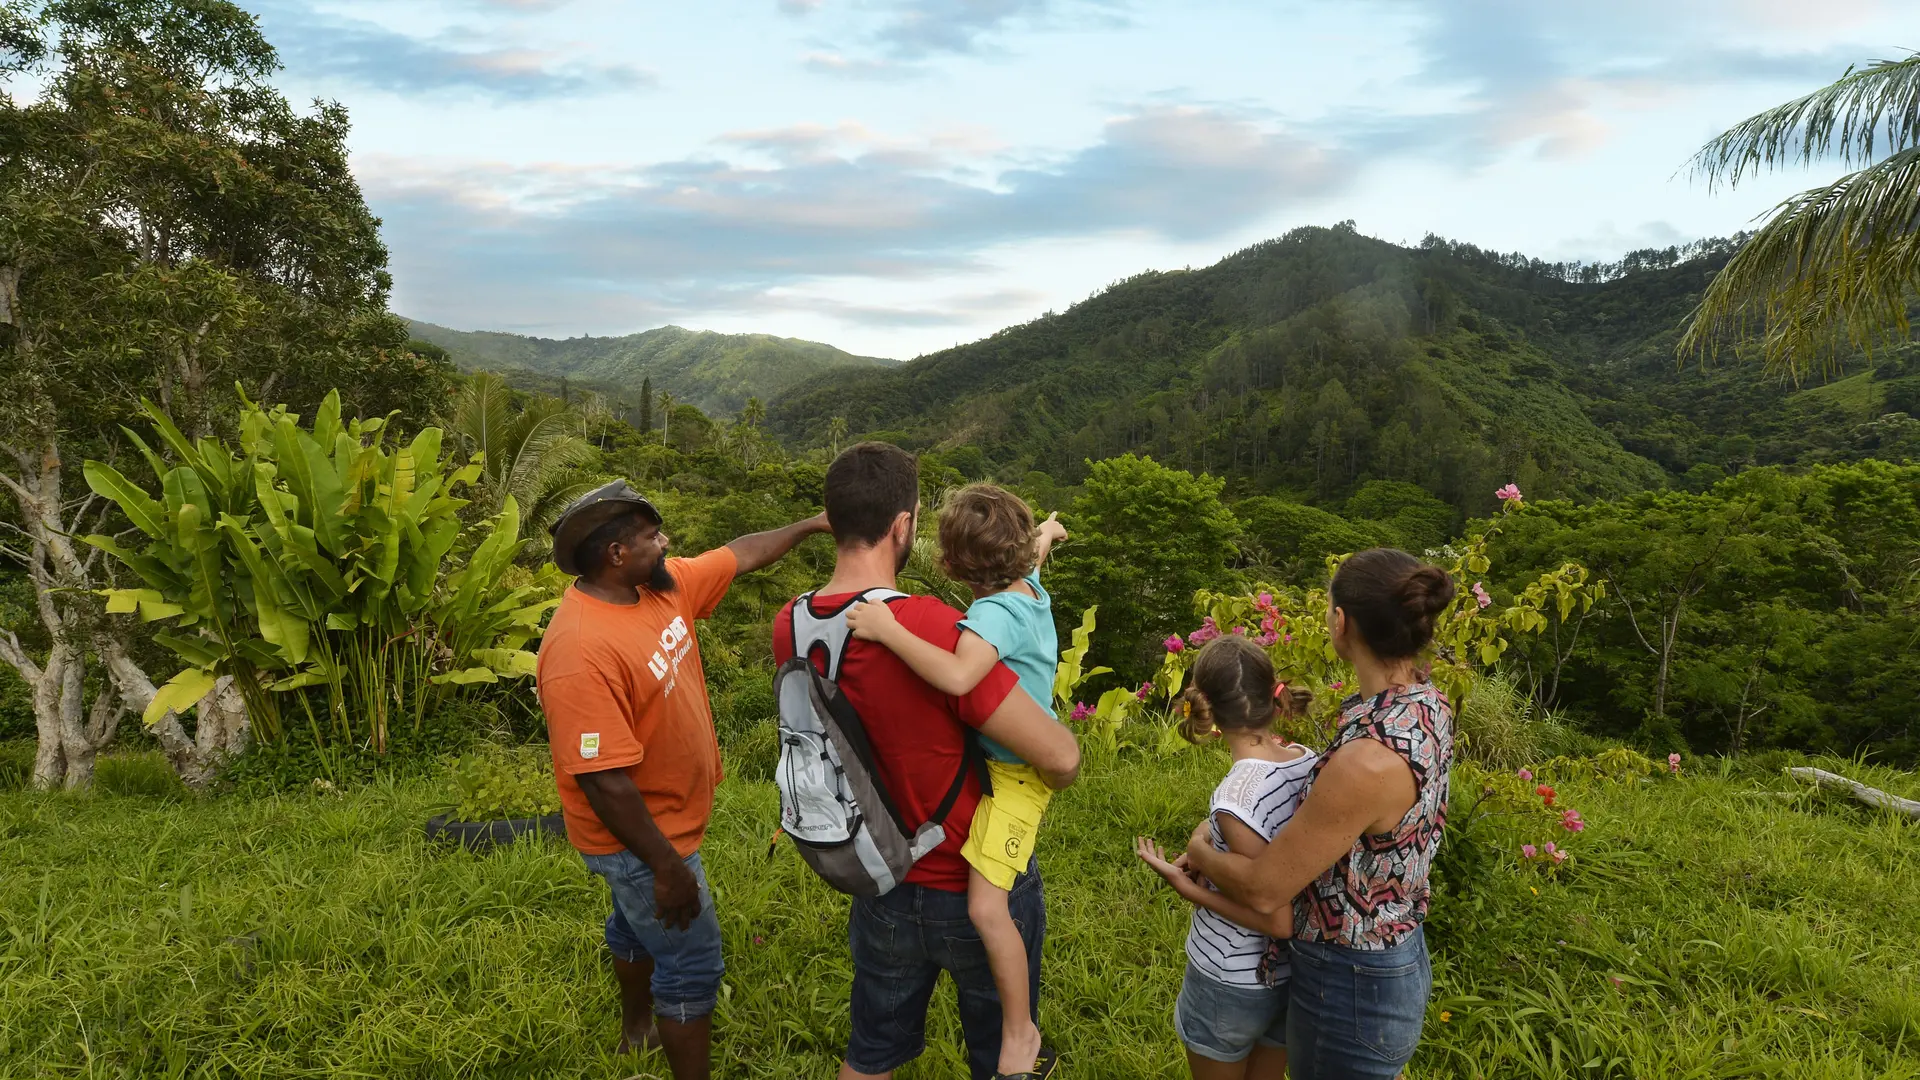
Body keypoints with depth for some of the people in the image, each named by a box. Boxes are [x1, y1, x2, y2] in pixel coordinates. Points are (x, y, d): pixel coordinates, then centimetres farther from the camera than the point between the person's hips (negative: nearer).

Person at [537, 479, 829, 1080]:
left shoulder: (660, 585, -7)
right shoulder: (581, 651, -33)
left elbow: (739, 556, 8)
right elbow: (604, 781, -32)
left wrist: (811, 525, 8)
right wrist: (667, 868, -27)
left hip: (668, 814, 9)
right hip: (641, 835, -9)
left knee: (639, 927, 30)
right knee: (692, 964, 4)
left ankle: (637, 1026, 55)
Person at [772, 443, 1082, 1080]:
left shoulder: (788, 628, -12)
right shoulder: (935, 629, -33)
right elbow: (1060, 757, -29)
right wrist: (1054, 777, -6)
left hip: (882, 890, 5)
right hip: (982, 889, -5)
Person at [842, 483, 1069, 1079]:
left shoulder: (994, 613, -27)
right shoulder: (1030, 587, 0)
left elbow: (958, 677, -46)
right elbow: (1035, 554, 25)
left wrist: (888, 629, -39)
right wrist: (1048, 531, 48)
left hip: (1016, 774, -10)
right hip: (1002, 759, 10)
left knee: (985, 907, -12)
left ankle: (1020, 1032, 1)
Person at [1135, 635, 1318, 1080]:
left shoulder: (1236, 800, -31)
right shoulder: (1308, 761, -12)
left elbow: (1277, 920, -25)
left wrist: (1185, 885, -18)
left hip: (1232, 987, -6)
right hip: (1295, 974, 6)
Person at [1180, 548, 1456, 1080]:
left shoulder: (1368, 760, -35)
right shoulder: (1428, 704, -8)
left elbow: (1263, 890, -23)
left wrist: (1200, 850, -7)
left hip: (1350, 987, -8)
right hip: (1398, 959, 8)